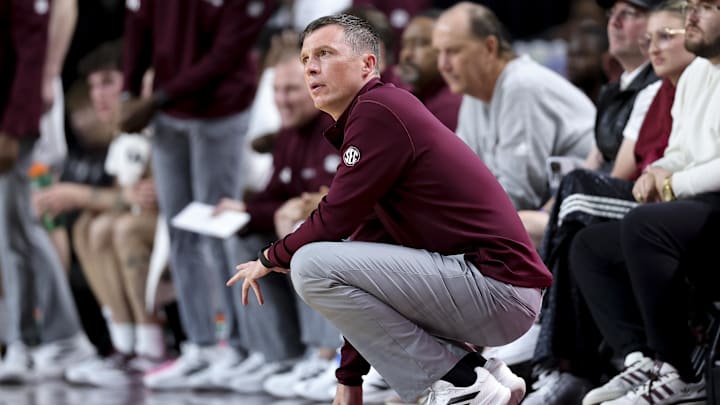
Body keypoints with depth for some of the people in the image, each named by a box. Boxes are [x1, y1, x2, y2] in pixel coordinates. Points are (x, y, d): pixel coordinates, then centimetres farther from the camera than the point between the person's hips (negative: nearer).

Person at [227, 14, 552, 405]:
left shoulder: (377, 110, -9)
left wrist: (269, 259, 9)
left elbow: (334, 220, -12)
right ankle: (480, 372, 13)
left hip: (500, 287, -10)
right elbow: (367, 243, 21)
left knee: (312, 265, -16)